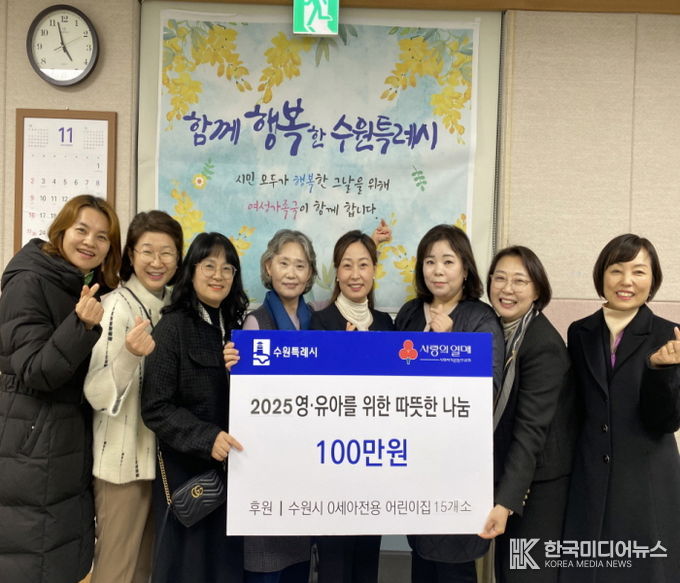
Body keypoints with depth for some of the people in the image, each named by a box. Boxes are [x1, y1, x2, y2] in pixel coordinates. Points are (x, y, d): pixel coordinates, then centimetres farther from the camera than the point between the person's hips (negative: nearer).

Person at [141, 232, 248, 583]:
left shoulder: (233, 327, 8)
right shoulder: (172, 327, -11)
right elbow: (156, 409, -15)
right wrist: (207, 438, -25)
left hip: (231, 467, 6)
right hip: (186, 468, -6)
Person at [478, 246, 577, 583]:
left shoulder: (544, 345, -21)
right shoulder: (497, 329, 2)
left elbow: (531, 428, -26)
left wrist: (506, 501, -29)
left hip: (537, 481, -7)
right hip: (506, 471, 7)